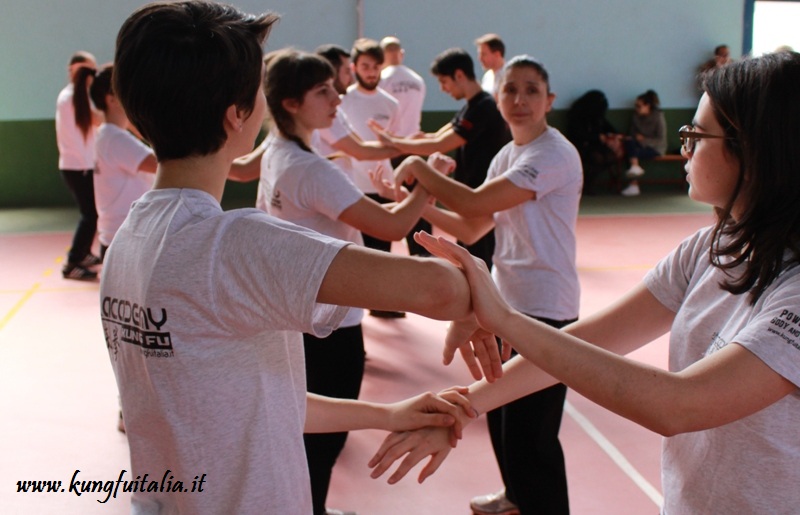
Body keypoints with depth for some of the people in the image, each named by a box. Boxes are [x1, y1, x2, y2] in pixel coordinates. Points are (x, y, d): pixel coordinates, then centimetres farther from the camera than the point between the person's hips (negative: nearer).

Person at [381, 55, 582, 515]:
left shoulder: (554, 154, -18)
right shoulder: (506, 156, 10)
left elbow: (474, 204, -25)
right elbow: (471, 229, 11)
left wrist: (417, 168, -13)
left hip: (545, 309, -9)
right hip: (505, 302, 9)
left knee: (528, 432, -6)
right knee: (499, 413, 22)